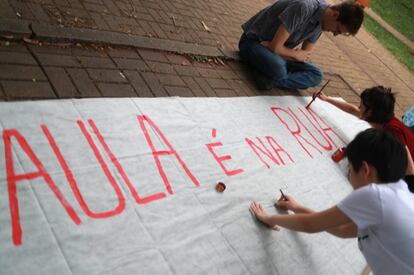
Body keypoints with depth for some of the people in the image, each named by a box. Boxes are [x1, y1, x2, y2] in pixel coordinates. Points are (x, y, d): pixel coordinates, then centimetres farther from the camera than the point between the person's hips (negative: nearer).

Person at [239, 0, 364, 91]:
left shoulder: (321, 22, -4)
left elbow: (305, 57, 0)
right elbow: (275, 47, -30)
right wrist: (296, 54, -12)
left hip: (274, 47, 8)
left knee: (316, 75, -6)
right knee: (278, 69, -40)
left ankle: (269, 79, -16)